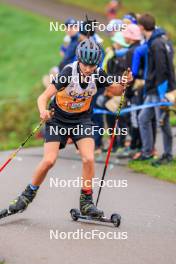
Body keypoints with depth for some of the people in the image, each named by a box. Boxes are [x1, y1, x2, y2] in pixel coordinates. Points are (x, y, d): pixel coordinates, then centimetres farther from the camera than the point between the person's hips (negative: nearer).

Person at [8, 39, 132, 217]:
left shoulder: (98, 75, -13)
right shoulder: (69, 73, -25)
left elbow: (116, 91, 5)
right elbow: (43, 97, -30)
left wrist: (124, 83, -17)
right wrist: (43, 111, -51)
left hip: (82, 120, 3)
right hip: (58, 120, -3)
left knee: (88, 159, -16)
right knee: (49, 161, -12)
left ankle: (86, 202, -1)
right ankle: (28, 195, 10)